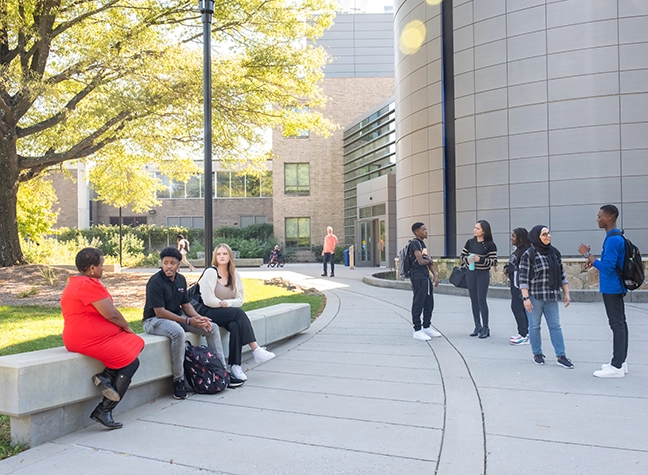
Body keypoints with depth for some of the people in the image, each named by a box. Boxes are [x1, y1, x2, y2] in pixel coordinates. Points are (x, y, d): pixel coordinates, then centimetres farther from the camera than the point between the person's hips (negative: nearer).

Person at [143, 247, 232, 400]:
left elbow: (186, 304, 12)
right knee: (178, 332, -40)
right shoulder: (155, 282, -18)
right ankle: (178, 380, -27)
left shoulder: (181, 279, 6)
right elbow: (160, 312, -22)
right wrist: (188, 321, -23)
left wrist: (198, 317, -8)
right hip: (154, 320, -8)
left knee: (212, 328, -3)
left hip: (177, 316, 8)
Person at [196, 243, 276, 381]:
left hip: (226, 312, 5)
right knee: (239, 313, -29)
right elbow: (208, 300, -15)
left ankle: (235, 365, -28)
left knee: (236, 326, -29)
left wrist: (226, 303, -12)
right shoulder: (210, 272, -8)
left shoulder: (234, 275, 10)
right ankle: (255, 349, -28)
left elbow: (240, 300, 4)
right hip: (207, 312, -5)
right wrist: (222, 304, -5)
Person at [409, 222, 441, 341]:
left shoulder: (422, 243, 17)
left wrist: (435, 275, 6)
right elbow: (421, 261, -21)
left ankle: (427, 327, 27)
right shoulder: (414, 243, -13)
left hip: (426, 277, 10)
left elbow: (430, 261, 17)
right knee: (418, 304, -4)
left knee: (429, 303, 15)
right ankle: (417, 331, 2)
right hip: (418, 277, -10)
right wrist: (429, 260, 0)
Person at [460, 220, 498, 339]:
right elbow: (462, 255, 12)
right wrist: (467, 259, -9)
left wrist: (480, 259, -21)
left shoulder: (490, 245, -8)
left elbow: (494, 262, -10)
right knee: (474, 300, 9)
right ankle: (478, 326, 19)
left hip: (483, 274, -5)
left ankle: (485, 328, 3)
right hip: (470, 273, 5)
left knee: (481, 300, -7)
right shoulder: (470, 242, 4)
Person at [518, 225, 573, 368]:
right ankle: (537, 354, 19)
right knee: (535, 326, 6)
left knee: (555, 326, 4)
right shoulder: (528, 255, -9)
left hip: (551, 297, 5)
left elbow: (562, 275, 13)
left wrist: (566, 293, 9)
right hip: (534, 297, -5)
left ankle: (561, 356, 6)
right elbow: (523, 278, -10)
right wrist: (526, 298, -16)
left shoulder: (555, 252, 8)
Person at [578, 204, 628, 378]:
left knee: (617, 324, -6)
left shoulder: (613, 240, -20)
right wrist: (594, 260, 8)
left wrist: (588, 255, -18)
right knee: (620, 323, 13)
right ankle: (620, 361, 21)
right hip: (616, 287, 10)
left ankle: (617, 366, -2)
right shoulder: (617, 237, 13)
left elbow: (607, 268, -23)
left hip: (611, 289, -10)